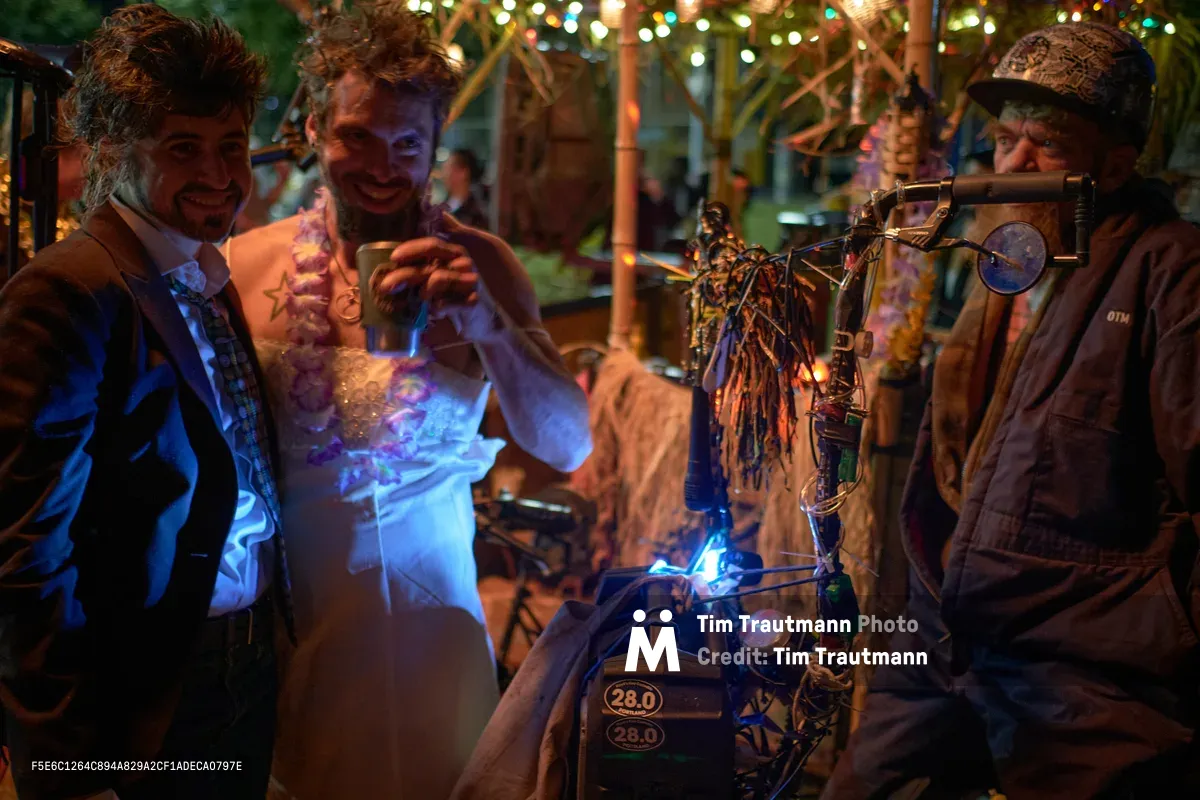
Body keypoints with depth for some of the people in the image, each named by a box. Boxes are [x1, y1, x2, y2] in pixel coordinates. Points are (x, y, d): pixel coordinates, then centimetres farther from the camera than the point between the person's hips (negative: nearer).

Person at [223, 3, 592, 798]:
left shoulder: (480, 267, -6)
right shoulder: (242, 267, -7)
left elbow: (567, 447, -10)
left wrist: (488, 325, -25)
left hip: (430, 605, 1)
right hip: (287, 610, 0)